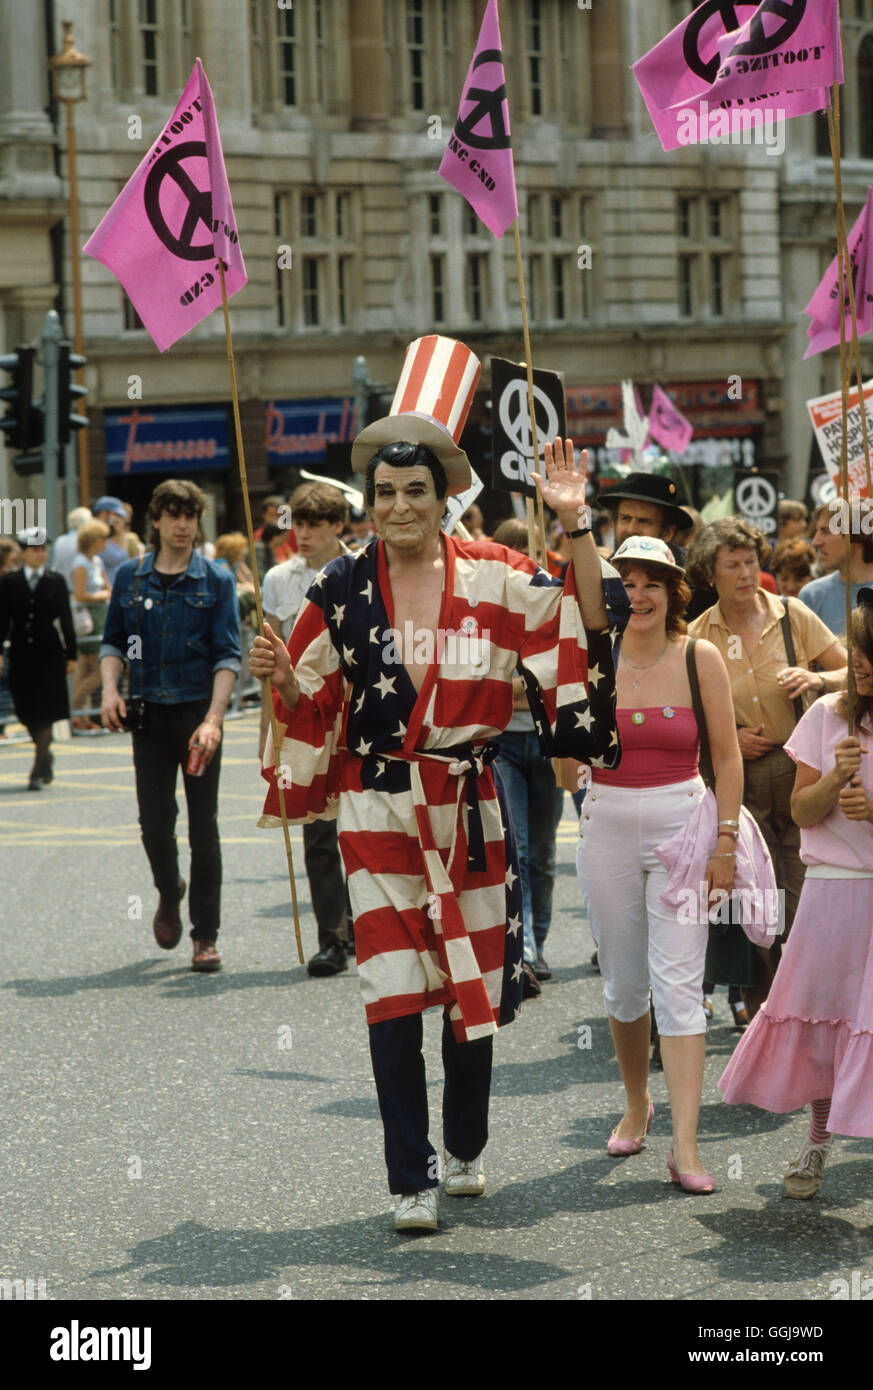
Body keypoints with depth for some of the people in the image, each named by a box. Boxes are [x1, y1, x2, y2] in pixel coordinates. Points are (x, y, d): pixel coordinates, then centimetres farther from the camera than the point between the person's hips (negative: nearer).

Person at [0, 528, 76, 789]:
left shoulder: (56, 582, 3)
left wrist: (71, 654, 4)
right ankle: (46, 757, 29)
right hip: (22, 655, 1)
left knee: (45, 712, -8)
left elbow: (66, 620, 5)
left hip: (49, 654, -1)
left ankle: (39, 772, -5)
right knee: (28, 712, 6)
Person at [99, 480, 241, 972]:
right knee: (154, 821, -1)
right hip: (149, 714, 2)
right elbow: (114, 640, 17)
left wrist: (213, 720, -16)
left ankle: (206, 936, 6)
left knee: (204, 826, -1)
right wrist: (110, 688, -2)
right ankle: (169, 894, 31)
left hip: (199, 712, -2)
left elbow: (228, 655, -4)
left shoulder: (216, 581, 1)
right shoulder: (130, 577, 8)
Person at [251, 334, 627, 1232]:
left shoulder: (492, 578, -2)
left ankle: (466, 1149, 31)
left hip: (469, 806, 1)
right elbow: (313, 702, 6)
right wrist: (279, 678, -14)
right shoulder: (345, 588, -2)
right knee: (393, 994, -6)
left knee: (474, 984, 10)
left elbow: (588, 626, -6)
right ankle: (410, 1180, 2)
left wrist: (575, 526, -12)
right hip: (378, 806, -1)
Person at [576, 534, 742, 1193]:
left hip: (683, 827, -2)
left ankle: (686, 1144, -13)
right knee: (623, 984, 11)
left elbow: (727, 756, 2)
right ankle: (637, 1104, 35)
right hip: (608, 829, 2)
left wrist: (725, 841, -3)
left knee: (678, 983, -10)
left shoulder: (700, 659, -2)